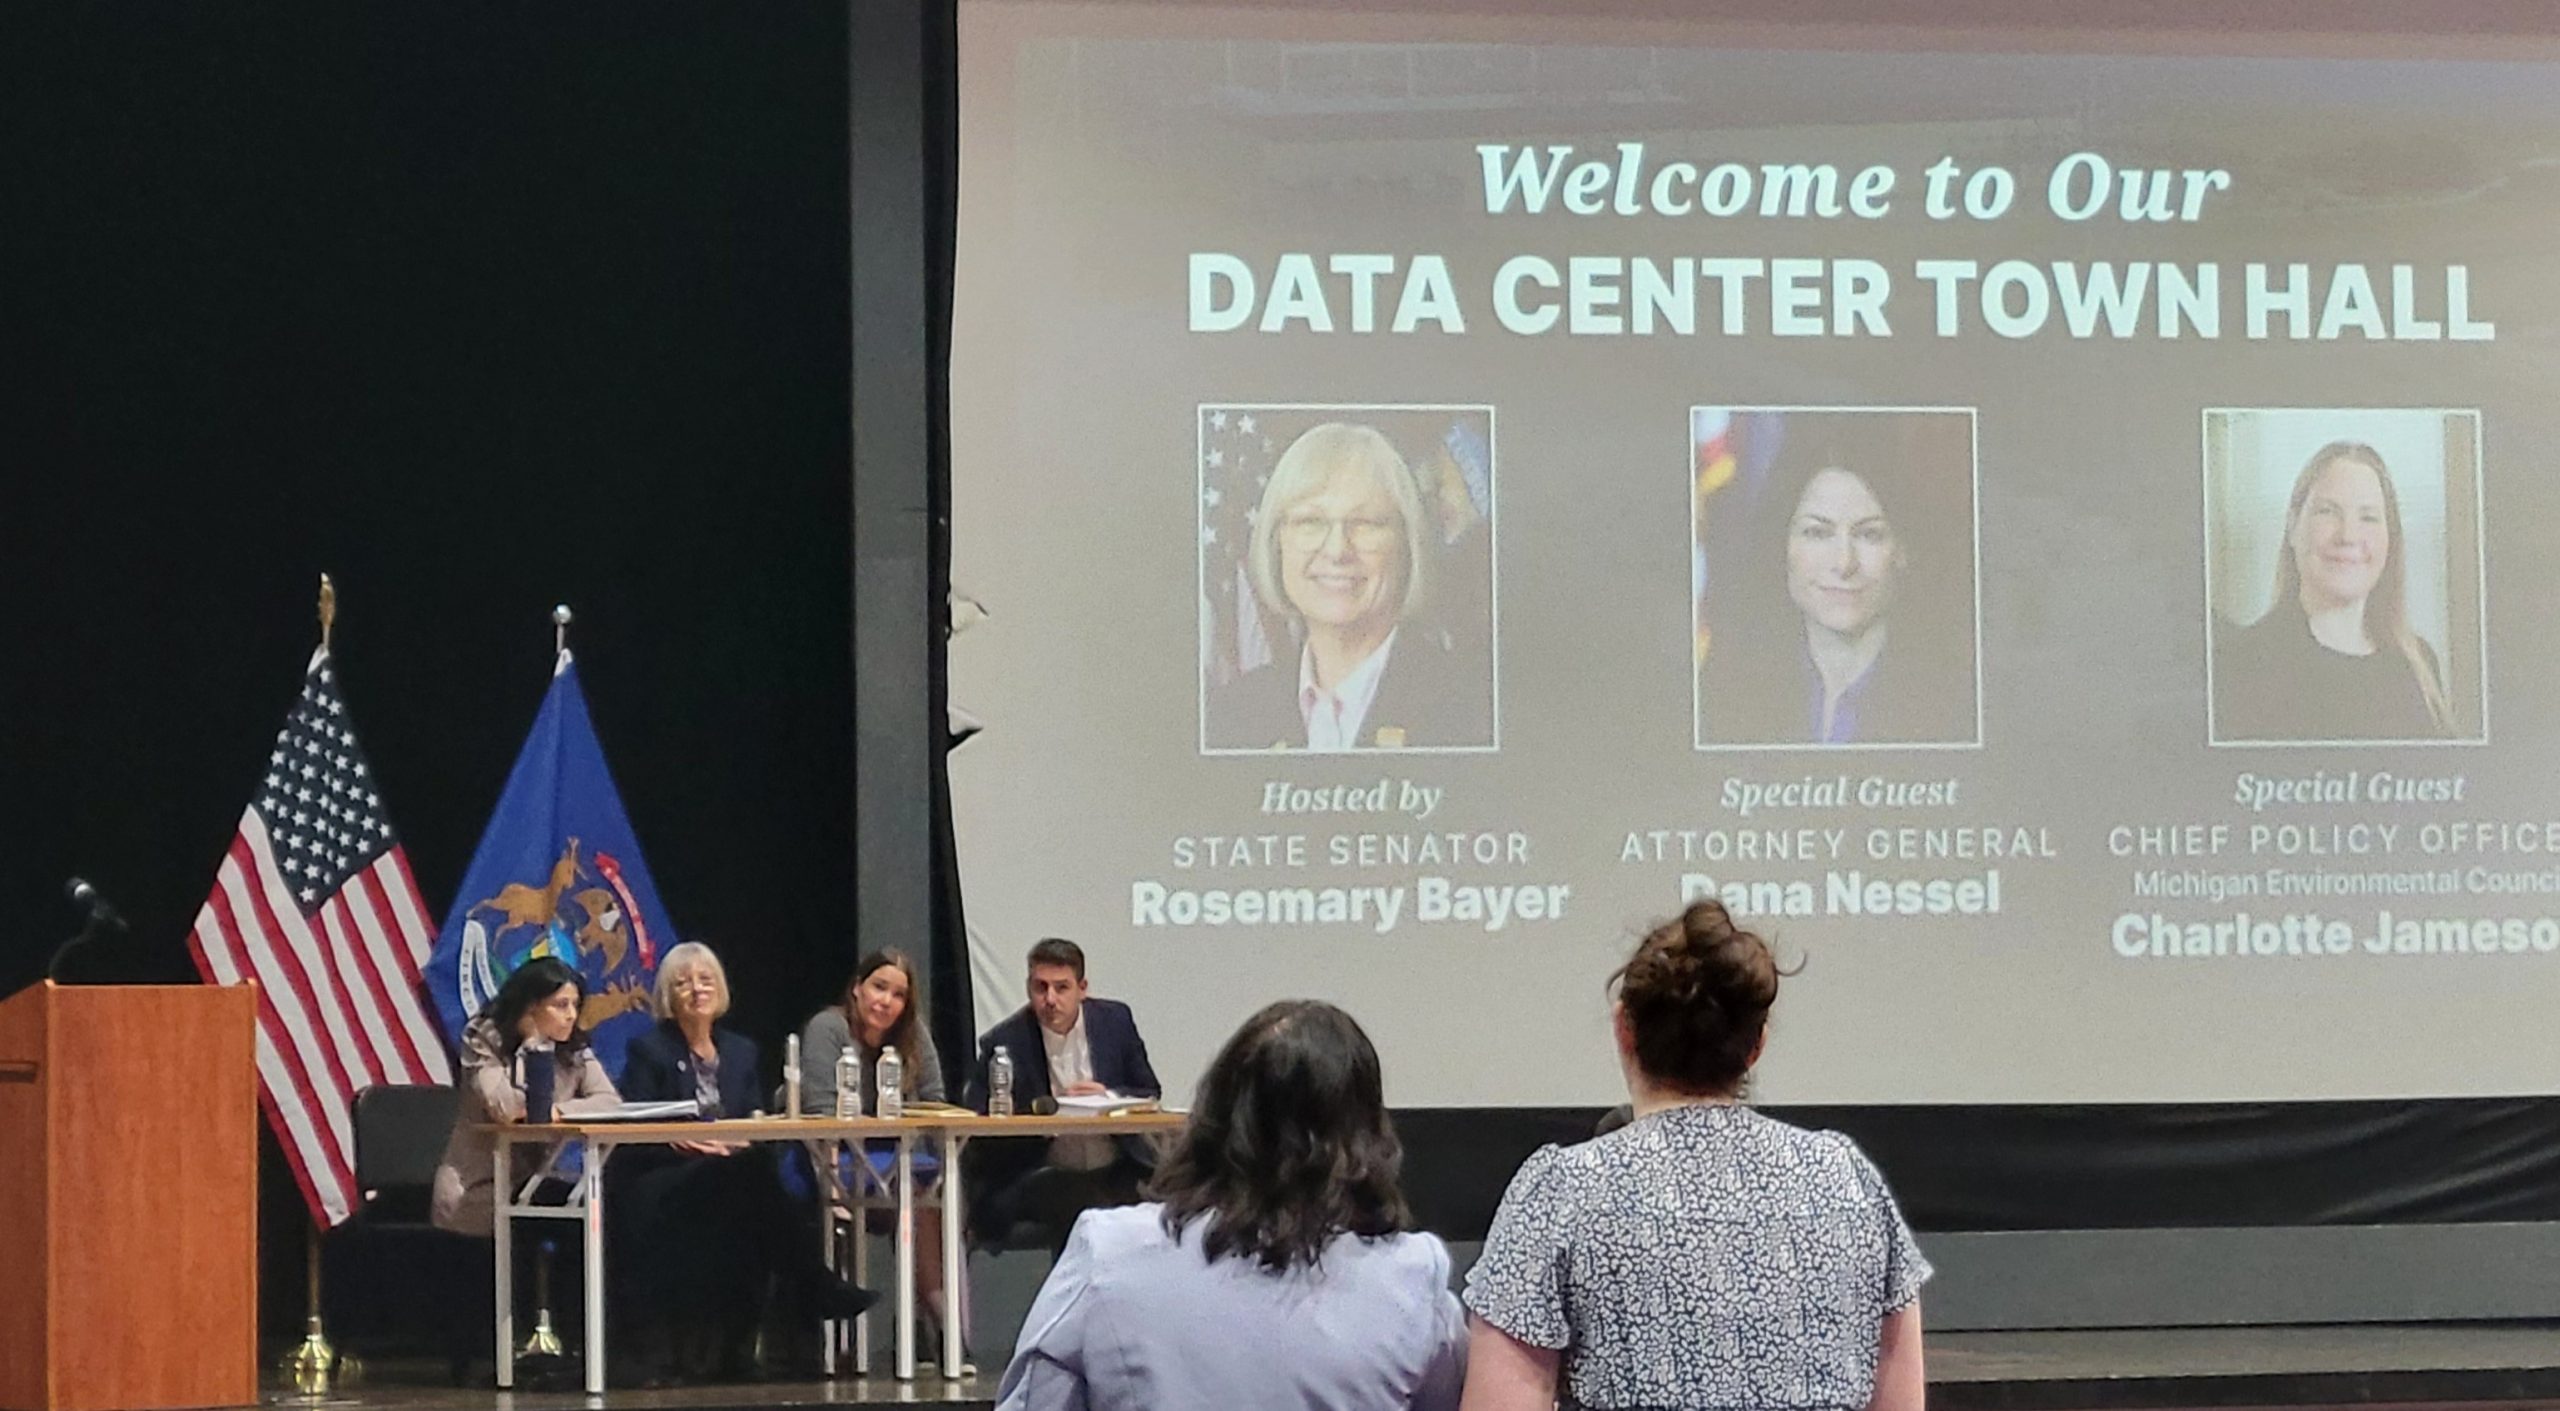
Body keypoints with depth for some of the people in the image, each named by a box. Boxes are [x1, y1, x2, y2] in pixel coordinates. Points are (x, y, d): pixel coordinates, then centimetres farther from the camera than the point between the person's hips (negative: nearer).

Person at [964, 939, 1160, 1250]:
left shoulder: (1115, 1021, 4)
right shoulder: (1003, 1043, -5)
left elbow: (1150, 1095, 10)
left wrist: (1109, 1096, -12)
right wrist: (1041, 1108, -24)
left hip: (1116, 1172, 3)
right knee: (1074, 1206, -33)